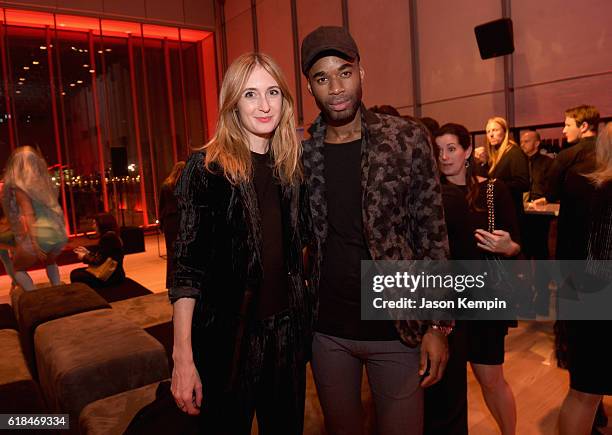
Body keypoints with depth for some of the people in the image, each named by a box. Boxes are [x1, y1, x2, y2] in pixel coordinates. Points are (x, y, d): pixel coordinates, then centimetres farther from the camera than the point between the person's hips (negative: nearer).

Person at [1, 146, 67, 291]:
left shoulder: (18, 184, 0)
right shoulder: (45, 181, 18)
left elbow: (28, 214, -10)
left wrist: (34, 242, -15)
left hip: (38, 235, -6)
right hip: (59, 234, 6)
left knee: (17, 269, 20)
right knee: (49, 262, 36)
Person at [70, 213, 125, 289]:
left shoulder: (109, 237, -20)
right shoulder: (109, 235, 11)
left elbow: (99, 261, -19)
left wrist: (84, 257, -2)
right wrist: (87, 252, 19)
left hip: (111, 276, -10)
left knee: (76, 276, -10)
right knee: (74, 272, 13)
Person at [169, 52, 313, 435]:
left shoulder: (292, 167, 5)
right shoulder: (208, 167, -10)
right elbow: (187, 265, -13)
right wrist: (183, 356, -16)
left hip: (288, 330, 5)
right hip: (228, 333, -4)